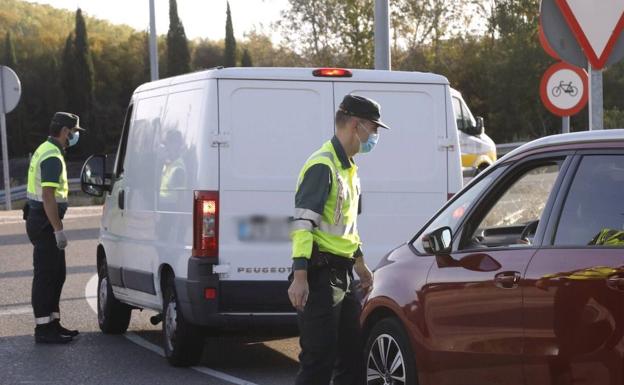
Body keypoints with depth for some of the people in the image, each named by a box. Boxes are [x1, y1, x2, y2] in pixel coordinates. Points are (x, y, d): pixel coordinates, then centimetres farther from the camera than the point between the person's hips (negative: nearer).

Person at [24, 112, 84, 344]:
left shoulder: (45, 151, 17)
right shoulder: (52, 157, -17)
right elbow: (48, 197, -24)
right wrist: (58, 230, -24)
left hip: (42, 222, 11)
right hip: (45, 223, -11)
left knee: (56, 275, 15)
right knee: (46, 276, -7)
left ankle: (53, 323, 21)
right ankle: (43, 329, -5)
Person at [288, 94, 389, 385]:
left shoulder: (349, 169, 17)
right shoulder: (322, 166, -14)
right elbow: (303, 223, -21)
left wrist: (359, 263, 32)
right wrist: (299, 277, -27)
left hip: (343, 273, 10)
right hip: (320, 274, -10)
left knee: (352, 354, 12)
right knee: (319, 359, -10)